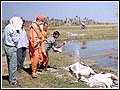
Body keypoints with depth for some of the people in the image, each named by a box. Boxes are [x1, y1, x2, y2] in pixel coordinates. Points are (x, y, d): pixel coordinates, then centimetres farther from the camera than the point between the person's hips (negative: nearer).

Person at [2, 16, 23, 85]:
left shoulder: (7, 27, 9)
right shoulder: (12, 29, -20)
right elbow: (16, 40, -19)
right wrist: (18, 32, -16)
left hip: (7, 47, 10)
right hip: (12, 48, -10)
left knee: (10, 64, 19)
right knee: (13, 65, 0)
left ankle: (11, 78, 32)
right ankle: (12, 80, 8)